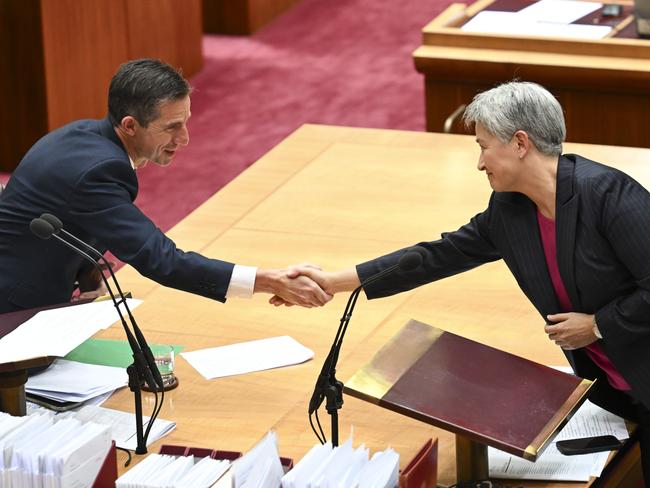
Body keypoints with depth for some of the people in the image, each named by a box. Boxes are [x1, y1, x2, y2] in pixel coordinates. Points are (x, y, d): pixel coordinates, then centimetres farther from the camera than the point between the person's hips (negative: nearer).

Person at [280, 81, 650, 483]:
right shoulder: (508, 209, 2)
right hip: (603, 386, 6)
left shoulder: (609, 192, -21)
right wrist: (334, 282, 9)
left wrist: (597, 325, -15)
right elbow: (440, 255, 9)